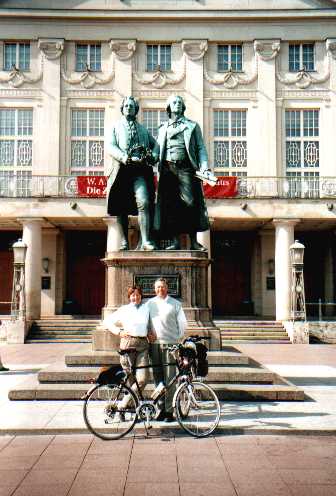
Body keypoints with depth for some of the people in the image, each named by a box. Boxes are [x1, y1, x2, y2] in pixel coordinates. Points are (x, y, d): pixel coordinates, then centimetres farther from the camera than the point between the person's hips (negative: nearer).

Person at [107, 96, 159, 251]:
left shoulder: (143, 129, 23)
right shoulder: (116, 127, 15)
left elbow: (155, 144, 23)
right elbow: (111, 147, 1)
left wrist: (154, 156, -1)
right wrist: (127, 158, -15)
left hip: (140, 170, 0)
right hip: (122, 169, 0)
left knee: (144, 202, -18)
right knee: (121, 207, 1)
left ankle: (145, 241, -22)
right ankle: (124, 242, 10)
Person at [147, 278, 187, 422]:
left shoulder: (175, 304, 6)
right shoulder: (149, 303, 13)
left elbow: (182, 323, 9)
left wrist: (178, 339, 4)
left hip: (170, 344, -3)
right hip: (154, 343, 3)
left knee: (169, 378, -5)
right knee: (158, 377, 6)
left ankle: (169, 411, -2)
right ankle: (162, 408, 15)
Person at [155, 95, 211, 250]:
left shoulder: (192, 126, 14)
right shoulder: (163, 128, 20)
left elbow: (200, 148, 7)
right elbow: (158, 151, 17)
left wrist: (204, 167, -6)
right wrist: (159, 166, -1)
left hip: (186, 169, -2)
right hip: (168, 170, 2)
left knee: (191, 203, -8)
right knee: (170, 205, -2)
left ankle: (194, 242, -1)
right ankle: (175, 242, 2)